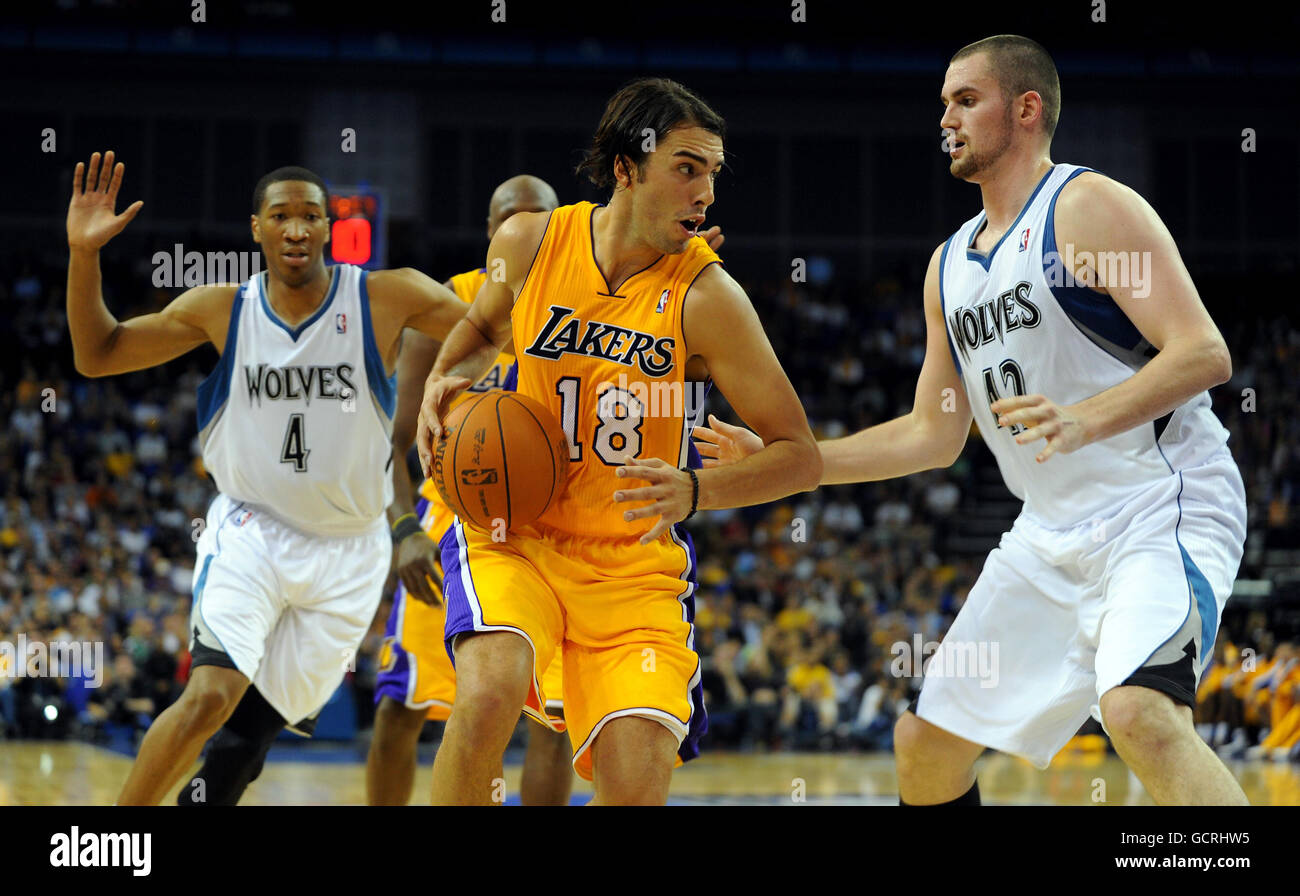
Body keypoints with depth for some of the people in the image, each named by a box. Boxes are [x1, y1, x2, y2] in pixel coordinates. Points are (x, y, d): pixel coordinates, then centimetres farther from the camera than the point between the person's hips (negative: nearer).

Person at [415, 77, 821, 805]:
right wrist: (446, 379, 1)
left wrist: (695, 491, -28)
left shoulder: (704, 297, -13)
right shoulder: (528, 245, -3)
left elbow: (800, 457, -11)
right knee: (489, 696, -30)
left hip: (636, 561, -1)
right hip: (514, 534, 1)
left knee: (637, 785, -15)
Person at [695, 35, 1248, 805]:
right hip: (1053, 532, 9)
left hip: (1163, 504, -8)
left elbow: (1204, 354, -19)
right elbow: (933, 435, 21)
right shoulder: (951, 265, 15)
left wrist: (1085, 421, -33)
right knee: (926, 741, 9)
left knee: (1140, 714, -34)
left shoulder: (1087, 208, -10)